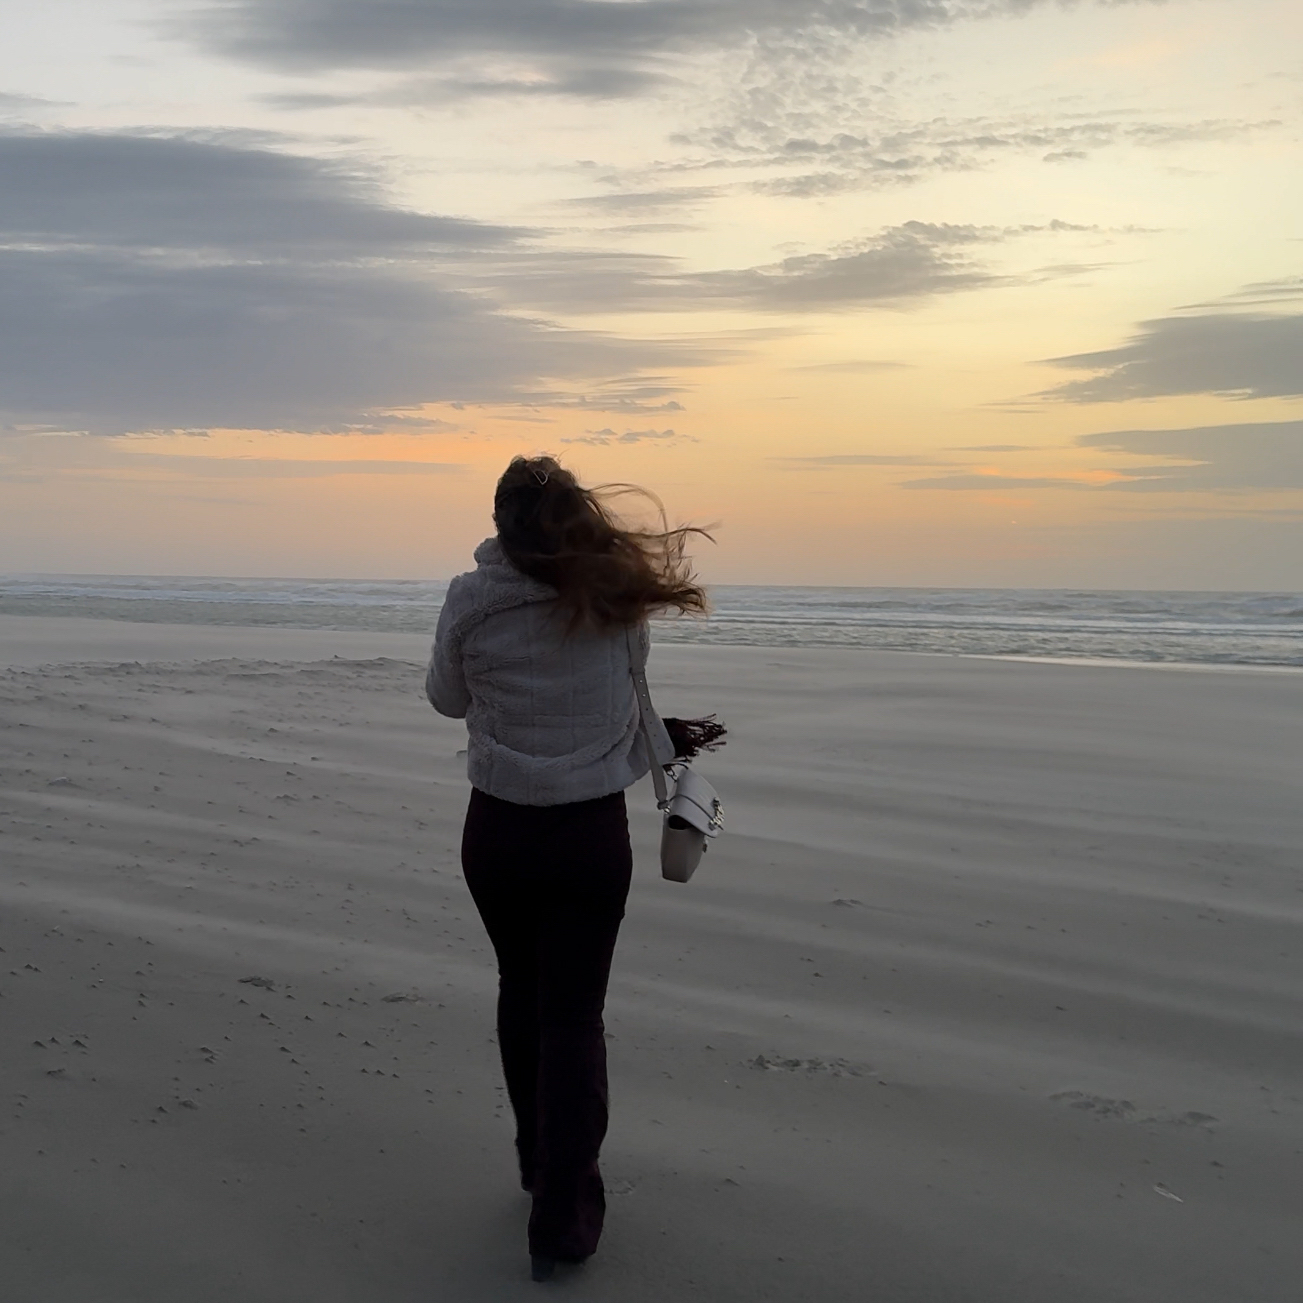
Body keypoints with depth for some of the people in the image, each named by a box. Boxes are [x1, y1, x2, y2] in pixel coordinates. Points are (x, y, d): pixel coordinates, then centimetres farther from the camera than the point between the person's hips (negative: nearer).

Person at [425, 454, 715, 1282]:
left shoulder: (472, 601, -12)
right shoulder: (614, 600, -9)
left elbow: (447, 698, 2)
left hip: (499, 830, 1)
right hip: (591, 832, -1)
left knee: (522, 992, 21)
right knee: (573, 1014, 6)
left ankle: (541, 1161, 36)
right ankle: (562, 1213, 3)